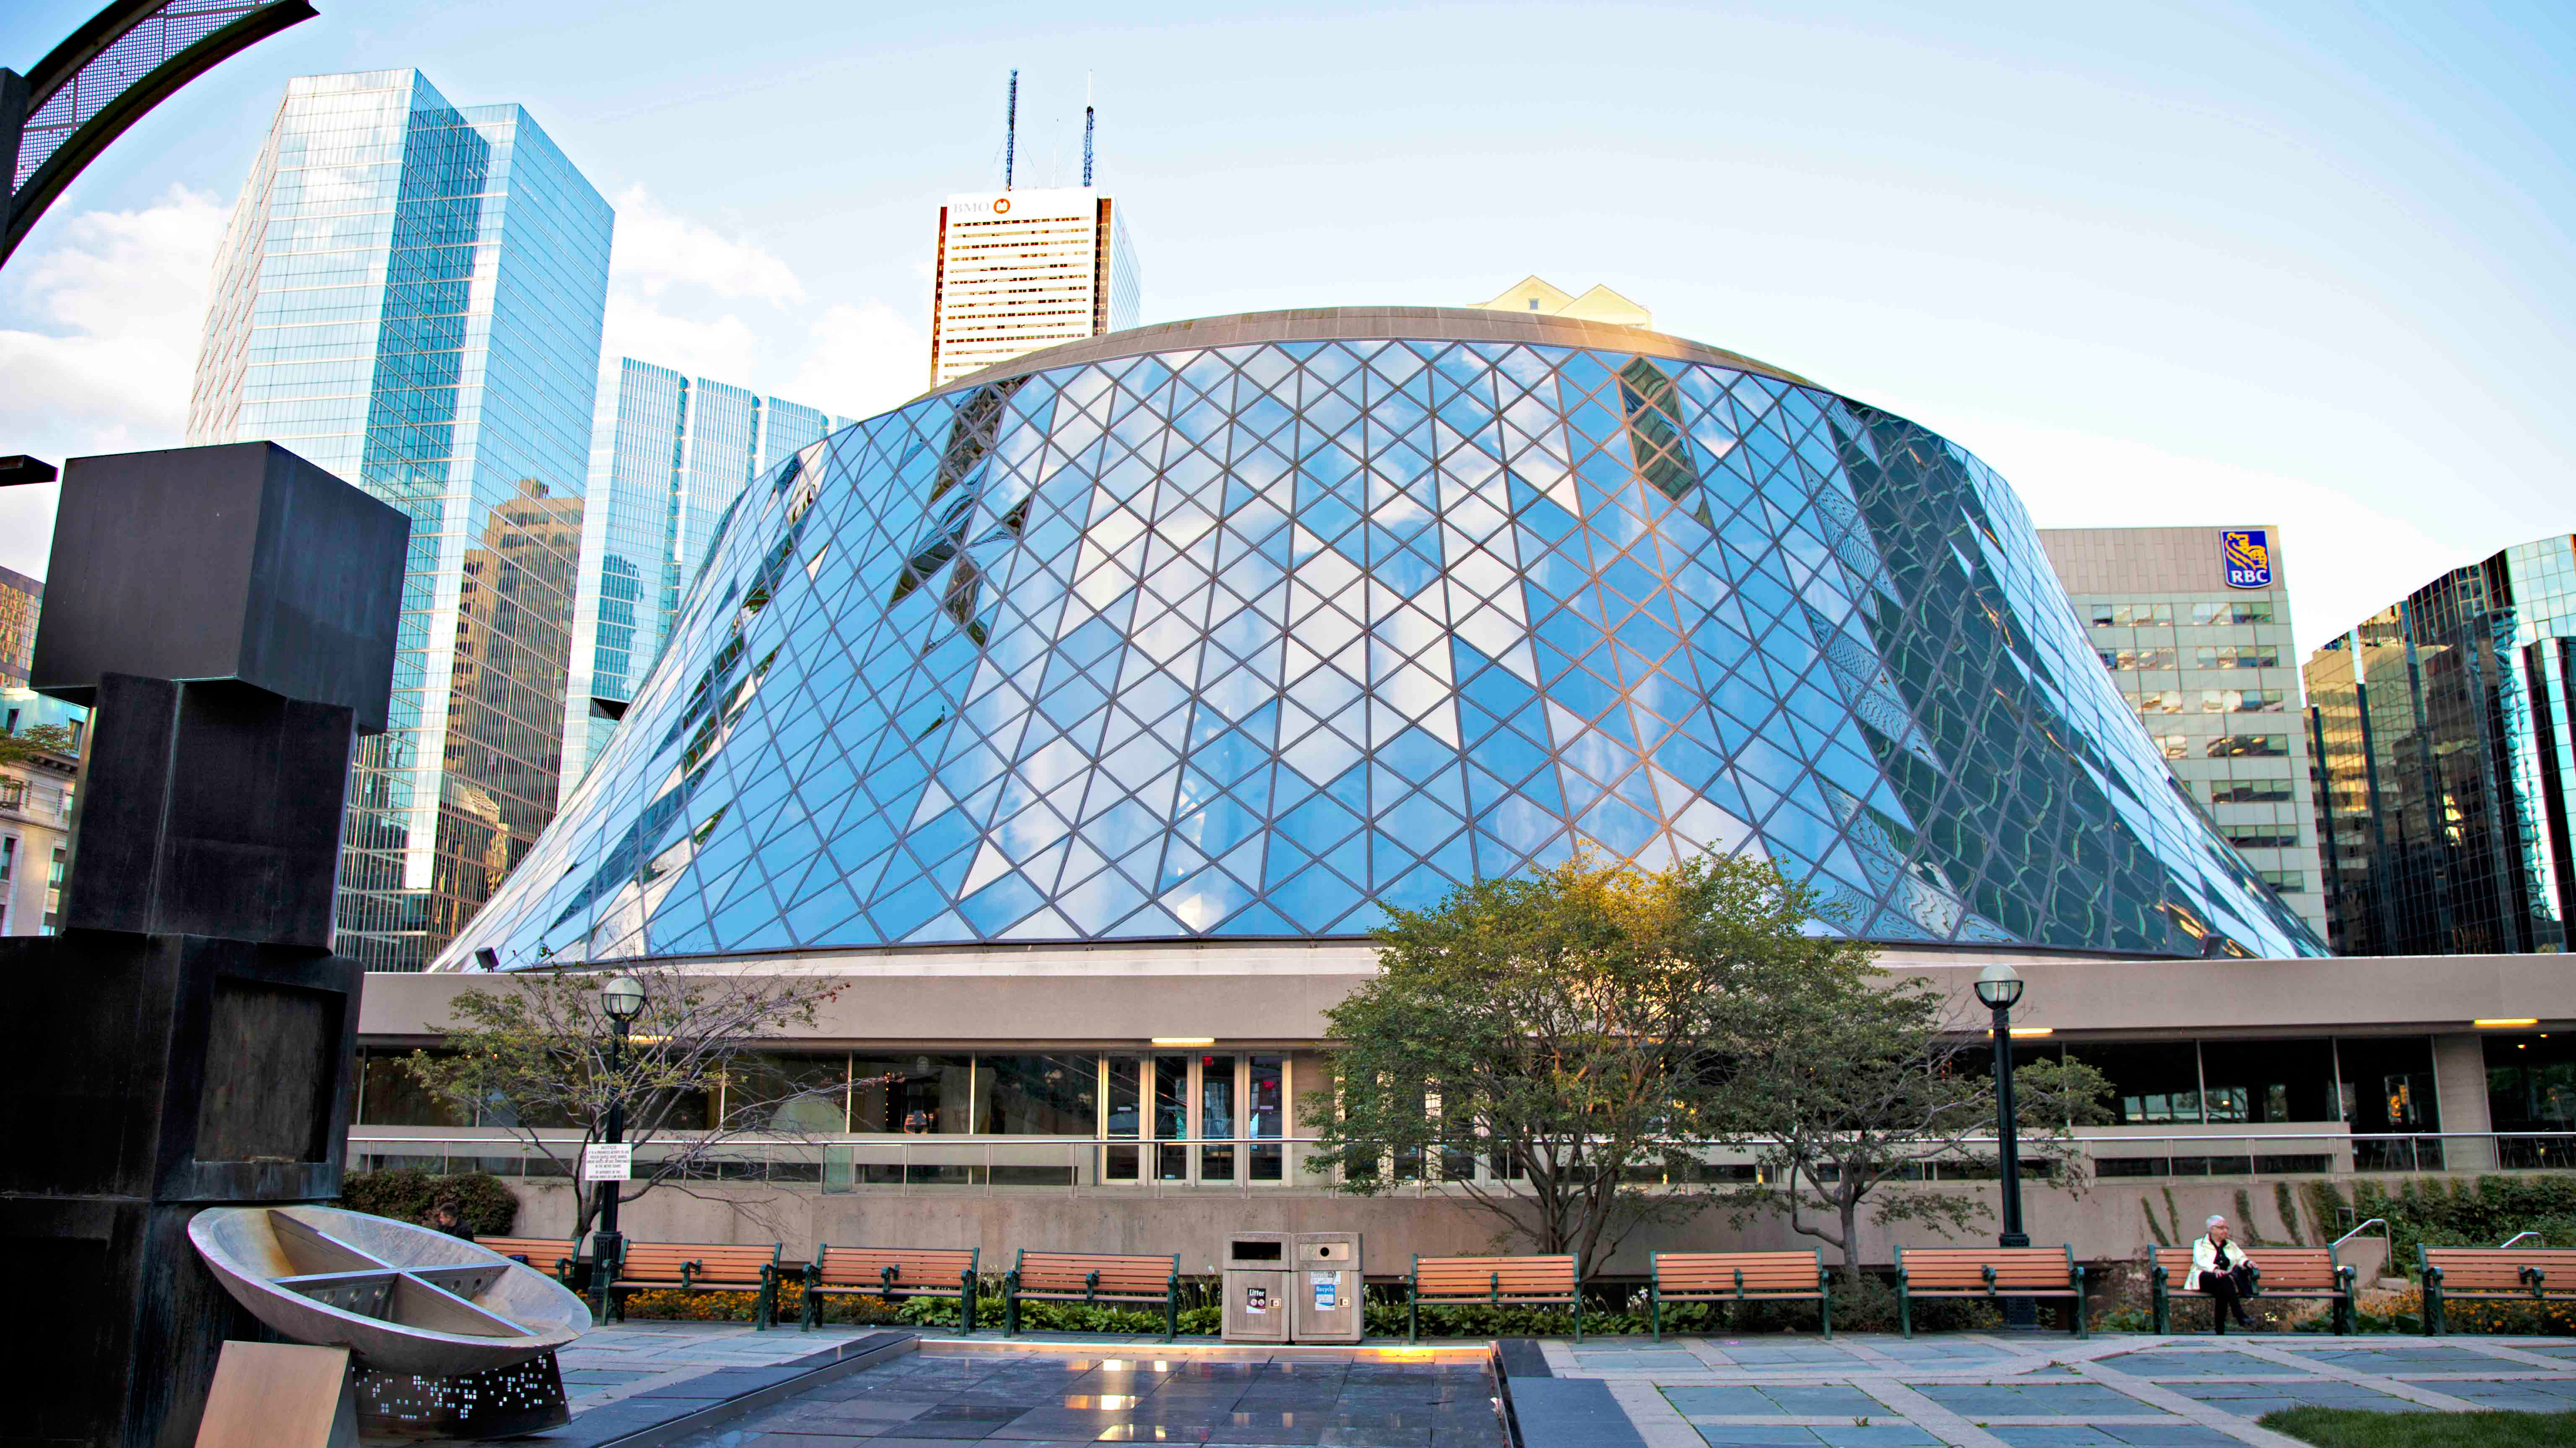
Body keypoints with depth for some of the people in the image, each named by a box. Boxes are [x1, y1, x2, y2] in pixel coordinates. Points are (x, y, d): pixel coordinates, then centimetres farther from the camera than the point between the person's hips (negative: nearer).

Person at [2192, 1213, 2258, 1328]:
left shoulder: (2231, 1246, 30)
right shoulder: (2201, 1244, 14)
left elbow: (2241, 1258, 17)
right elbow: (2201, 1261, -5)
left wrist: (2247, 1262, -8)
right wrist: (2215, 1269, -25)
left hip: (2226, 1278, 4)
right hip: (2205, 1278, -4)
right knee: (2224, 1279, -38)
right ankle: (2240, 1317, -46)